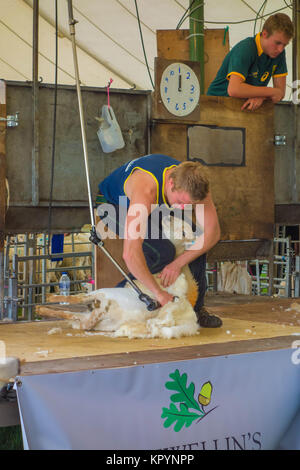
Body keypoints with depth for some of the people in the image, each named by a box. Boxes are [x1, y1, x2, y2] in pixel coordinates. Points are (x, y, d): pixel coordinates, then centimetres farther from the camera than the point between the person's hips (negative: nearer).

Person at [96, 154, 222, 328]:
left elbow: (212, 233, -19)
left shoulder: (194, 184, -28)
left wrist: (178, 263, -28)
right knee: (163, 253, -26)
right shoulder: (146, 189, -45)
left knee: (196, 242, -10)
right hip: (114, 205, -6)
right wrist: (159, 292, -45)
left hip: (156, 205, 6)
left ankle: (196, 308, 6)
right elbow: (131, 254, -51)